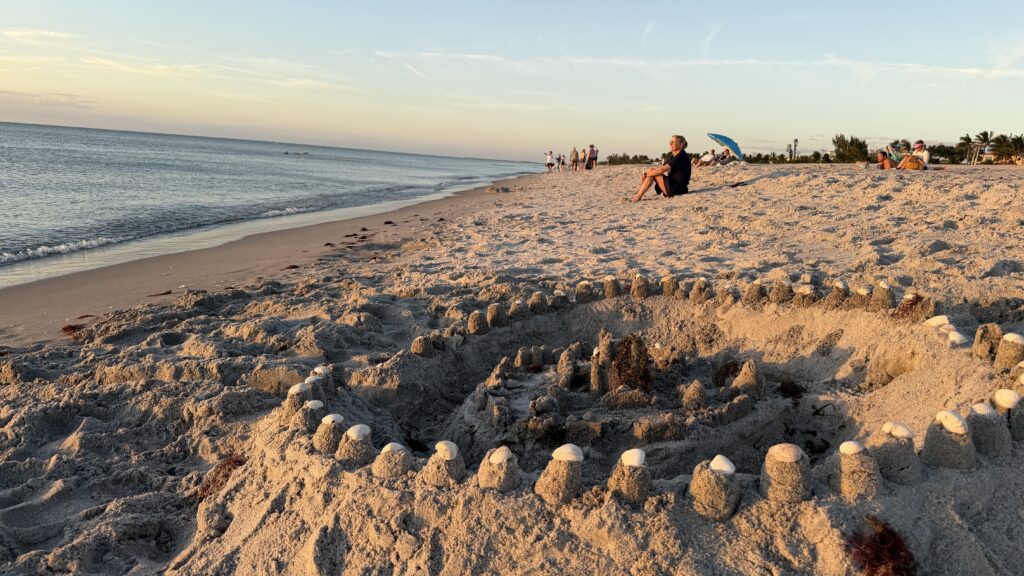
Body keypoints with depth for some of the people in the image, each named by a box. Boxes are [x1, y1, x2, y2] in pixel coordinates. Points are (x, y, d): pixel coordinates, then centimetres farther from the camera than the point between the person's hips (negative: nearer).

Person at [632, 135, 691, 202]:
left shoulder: (681, 157, -17)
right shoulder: (674, 157, 14)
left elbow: (661, 170, -22)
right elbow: (660, 168, 12)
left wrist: (646, 174, -15)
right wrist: (645, 173, -2)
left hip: (677, 189, -10)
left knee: (653, 173, -14)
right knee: (652, 171, 5)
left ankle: (638, 196, -13)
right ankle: (639, 192, -3)